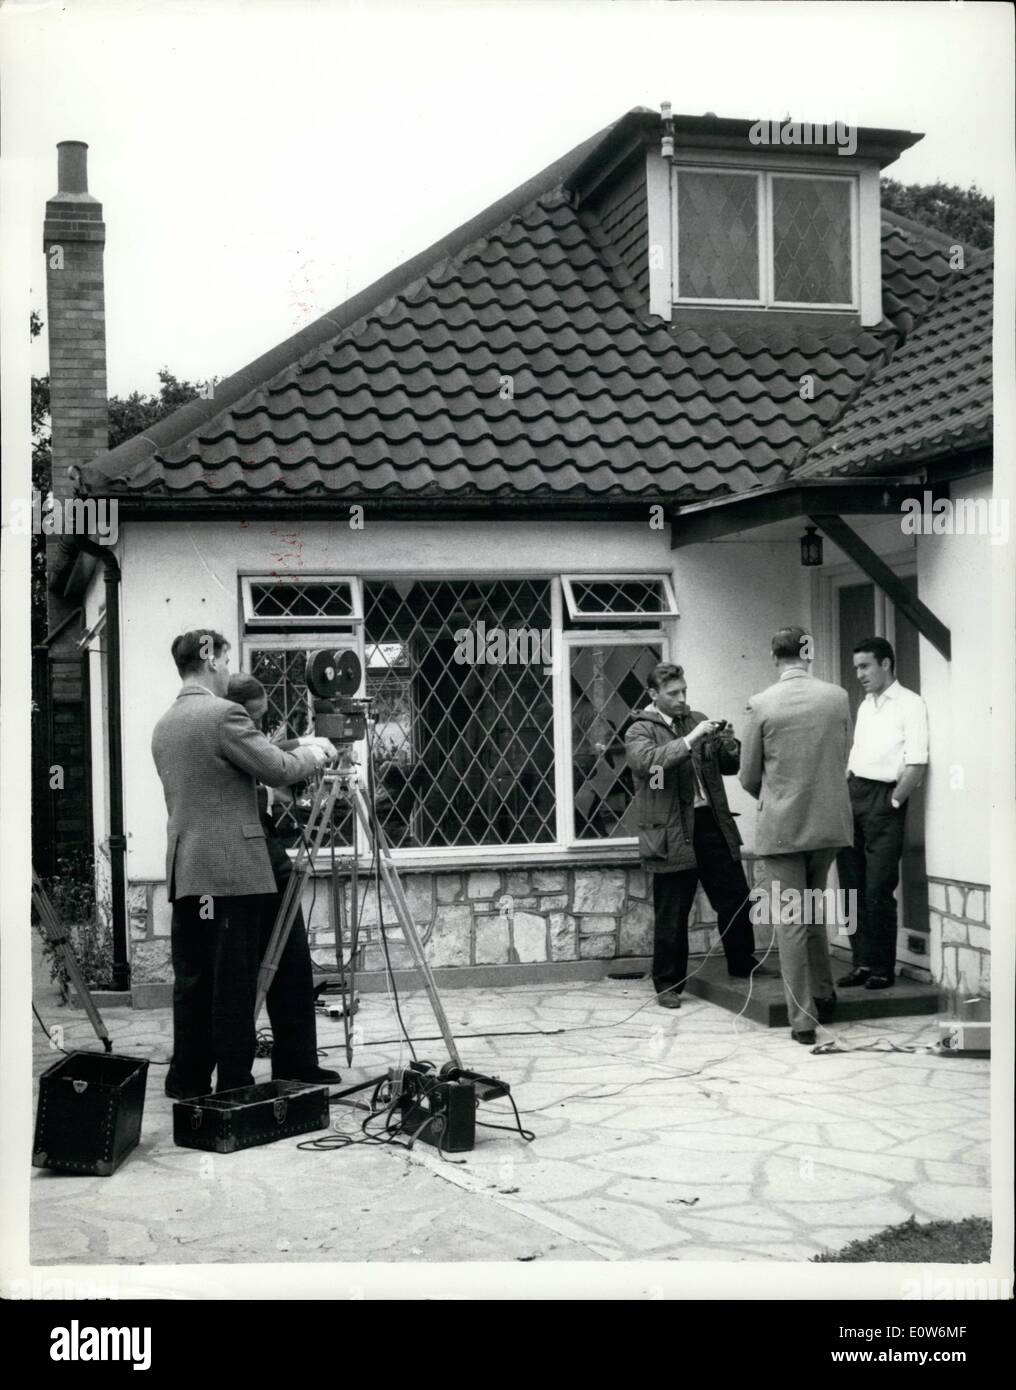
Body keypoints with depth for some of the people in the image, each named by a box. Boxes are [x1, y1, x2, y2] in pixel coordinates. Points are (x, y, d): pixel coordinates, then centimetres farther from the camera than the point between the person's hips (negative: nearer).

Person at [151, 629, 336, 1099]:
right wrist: (313, 752, 9)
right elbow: (278, 771, -10)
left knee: (191, 980, 11)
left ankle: (188, 1082, 16)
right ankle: (234, 1087, 0)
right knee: (233, 985, -3)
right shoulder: (223, 713, -12)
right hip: (231, 870, -8)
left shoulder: (164, 725, 15)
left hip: (185, 871, 8)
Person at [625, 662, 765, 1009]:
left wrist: (727, 743, -6)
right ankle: (668, 984, 13)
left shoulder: (697, 720, 14)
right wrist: (690, 740, -27)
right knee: (671, 915, 1)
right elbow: (647, 761, -23)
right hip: (672, 834, -5)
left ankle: (743, 963, 30)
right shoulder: (639, 730, -2)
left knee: (736, 899, 11)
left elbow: (730, 765, 15)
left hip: (713, 824, 5)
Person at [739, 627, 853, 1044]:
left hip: (781, 825, -3)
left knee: (791, 920, 3)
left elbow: (748, 777, -2)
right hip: (829, 821, 3)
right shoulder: (838, 697, -3)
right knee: (813, 911, 23)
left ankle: (803, 1019, 6)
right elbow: (842, 760, 8)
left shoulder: (761, 705, -11)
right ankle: (823, 995, 30)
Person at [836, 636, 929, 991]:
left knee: (878, 890, -4)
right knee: (852, 886, 7)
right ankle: (862, 962, 15)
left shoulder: (910, 704, -5)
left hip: (883, 800, -7)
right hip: (852, 796, 7)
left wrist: (893, 803, -13)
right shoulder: (864, 706, 17)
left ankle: (882, 968, 7)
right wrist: (843, 799, 7)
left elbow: (917, 764, -12)